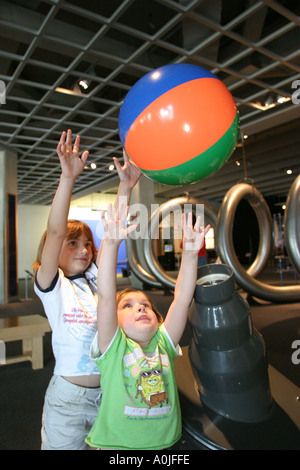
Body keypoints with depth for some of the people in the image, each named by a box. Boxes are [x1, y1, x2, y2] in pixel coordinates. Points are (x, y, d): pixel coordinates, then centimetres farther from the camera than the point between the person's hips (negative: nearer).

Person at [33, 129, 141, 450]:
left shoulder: (95, 278, 2)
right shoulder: (52, 286, -10)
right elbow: (55, 232, -24)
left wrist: (125, 186, -17)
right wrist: (68, 178, -34)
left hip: (108, 391, 4)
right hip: (68, 396, -4)